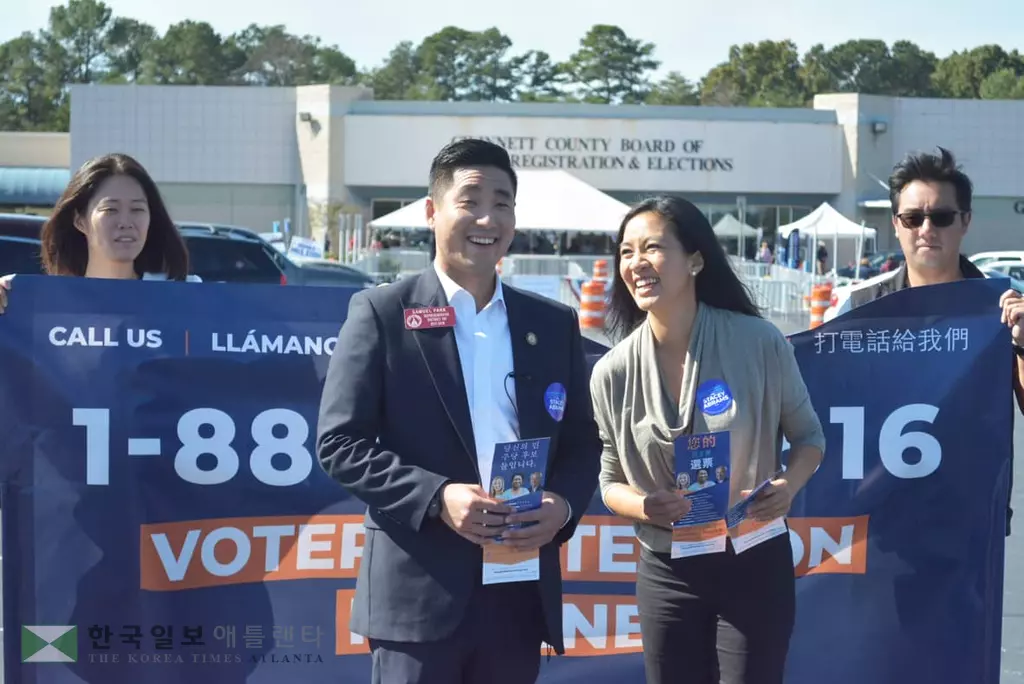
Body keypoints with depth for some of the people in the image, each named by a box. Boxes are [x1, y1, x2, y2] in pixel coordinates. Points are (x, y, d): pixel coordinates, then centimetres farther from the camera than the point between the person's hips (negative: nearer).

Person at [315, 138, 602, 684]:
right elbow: (339, 443, -5)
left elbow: (583, 443, 15)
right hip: (419, 591, -4)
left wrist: (563, 505, -6)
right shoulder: (382, 312, -1)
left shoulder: (555, 324, 12)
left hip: (521, 592, 4)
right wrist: (436, 498, -17)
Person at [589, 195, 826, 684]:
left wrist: (788, 485, -17)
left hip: (754, 565, -2)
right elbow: (611, 481, 6)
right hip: (666, 573, 2)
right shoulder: (612, 372, -6)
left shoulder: (759, 342, -10)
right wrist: (642, 506, -17)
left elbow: (808, 435, 4)